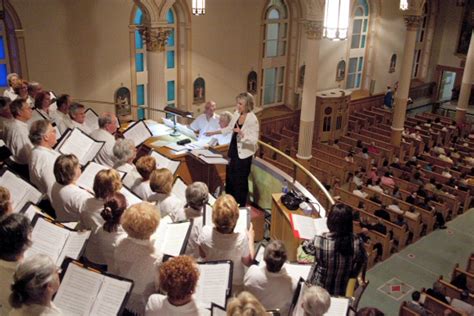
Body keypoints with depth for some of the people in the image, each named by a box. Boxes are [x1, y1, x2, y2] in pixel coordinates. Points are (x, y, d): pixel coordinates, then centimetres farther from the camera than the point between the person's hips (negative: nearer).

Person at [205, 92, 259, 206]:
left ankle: (240, 206, 23)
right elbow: (229, 128, 17)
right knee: (229, 178, 18)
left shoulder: (252, 119, -21)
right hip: (233, 151, 8)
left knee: (240, 181, 5)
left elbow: (254, 140, -24)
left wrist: (241, 133, -35)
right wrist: (214, 132, 16)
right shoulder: (236, 114, 2)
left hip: (244, 154, -7)